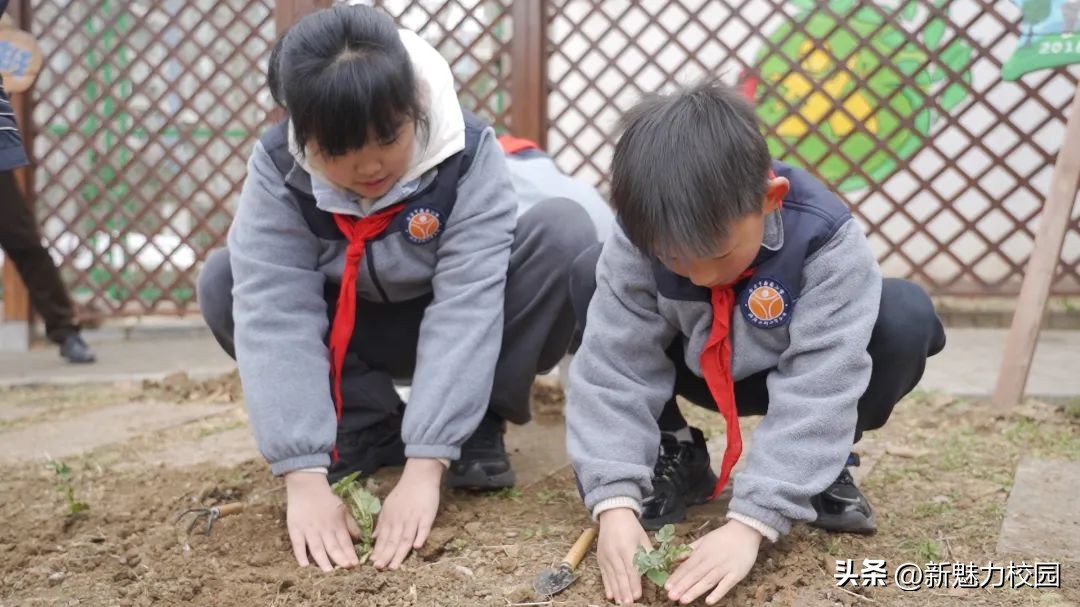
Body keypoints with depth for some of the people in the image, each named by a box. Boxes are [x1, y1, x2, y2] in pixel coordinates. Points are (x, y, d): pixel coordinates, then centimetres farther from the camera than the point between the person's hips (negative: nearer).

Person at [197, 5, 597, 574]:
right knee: (225, 283, -23)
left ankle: (476, 429, -14)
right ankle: (368, 429, -9)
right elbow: (272, 315, -32)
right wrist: (305, 476, -42)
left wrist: (424, 467, -44)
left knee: (564, 231, -28)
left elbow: (465, 309, -36)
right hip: (357, 333, 2)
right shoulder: (277, 169, -24)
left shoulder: (467, 155, -29)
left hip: (453, 327, -2)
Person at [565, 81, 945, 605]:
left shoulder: (827, 244, -35)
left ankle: (821, 466, -6)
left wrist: (750, 521, -46)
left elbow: (817, 391, -39)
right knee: (591, 277, -22)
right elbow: (611, 369, -29)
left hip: (796, 375, -2)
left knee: (906, 316, -32)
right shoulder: (638, 242, -29)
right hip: (701, 372, 2)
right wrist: (615, 501, -41)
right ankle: (674, 455, -6)